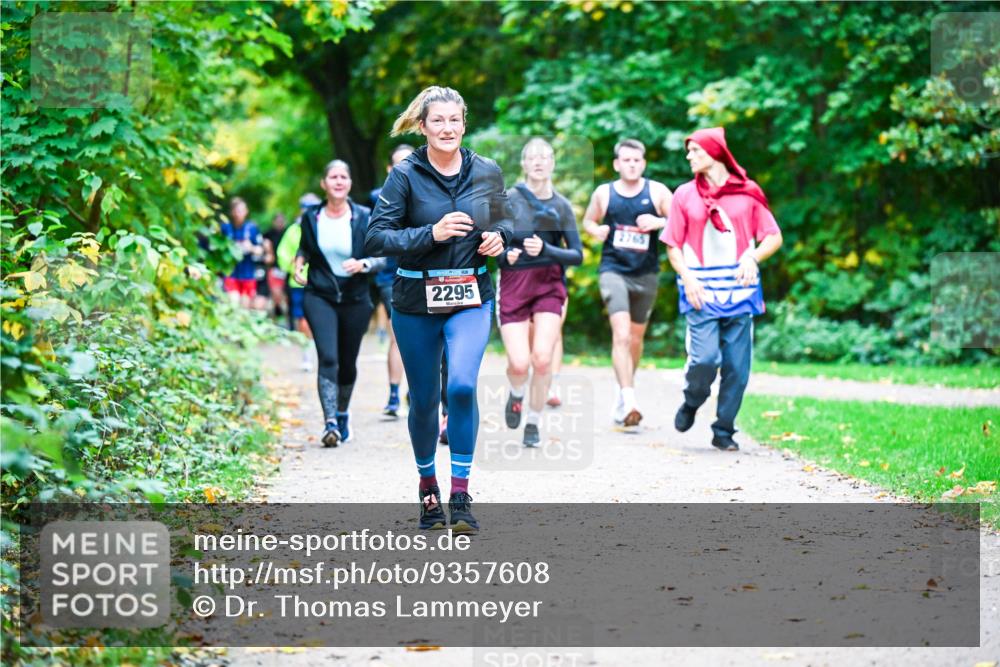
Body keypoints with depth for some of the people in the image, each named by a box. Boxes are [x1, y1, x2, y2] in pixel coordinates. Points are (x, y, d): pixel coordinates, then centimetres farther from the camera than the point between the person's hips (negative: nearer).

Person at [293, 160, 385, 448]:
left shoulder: (364, 217, -3)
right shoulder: (311, 217, 2)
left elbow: (381, 257, -2)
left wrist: (362, 264, -21)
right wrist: (299, 263, 0)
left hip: (355, 299, 1)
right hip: (319, 297, 0)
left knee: (347, 362, 11)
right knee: (327, 357, -17)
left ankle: (343, 414, 37)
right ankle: (330, 423, -22)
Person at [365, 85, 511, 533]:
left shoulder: (487, 172, 2)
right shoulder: (405, 176, -6)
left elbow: (503, 220, 19)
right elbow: (377, 237, -11)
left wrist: (499, 238, -4)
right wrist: (431, 233, -22)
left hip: (471, 298, 0)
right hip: (415, 300, 0)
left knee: (462, 385, -20)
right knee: (423, 398, 9)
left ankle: (461, 494, -11)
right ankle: (428, 488, 31)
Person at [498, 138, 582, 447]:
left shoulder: (562, 206, 4)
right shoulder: (509, 199, -3)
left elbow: (577, 255, 2)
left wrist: (545, 250, -14)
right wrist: (505, 255, -21)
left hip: (549, 286, 1)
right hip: (513, 285, -1)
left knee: (542, 358, -13)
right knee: (519, 364, -11)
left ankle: (533, 423, 10)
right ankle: (516, 394, 27)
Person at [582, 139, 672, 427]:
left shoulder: (657, 192, 1)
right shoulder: (604, 193, 3)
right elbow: (588, 220, 18)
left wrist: (659, 222, -19)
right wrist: (596, 230, -5)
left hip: (646, 273, 2)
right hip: (613, 270, -2)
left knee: (636, 337, 15)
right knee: (621, 333, -19)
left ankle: (623, 393, 37)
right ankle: (629, 402, -25)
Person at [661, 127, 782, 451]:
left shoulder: (747, 193, 6)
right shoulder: (685, 195, 7)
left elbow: (774, 237, 8)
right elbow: (673, 245, 8)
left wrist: (753, 258, -11)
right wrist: (687, 278, -8)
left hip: (739, 290, 1)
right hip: (701, 291, -1)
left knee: (737, 366, 0)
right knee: (704, 358, -15)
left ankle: (724, 430, 14)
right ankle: (691, 404, 16)